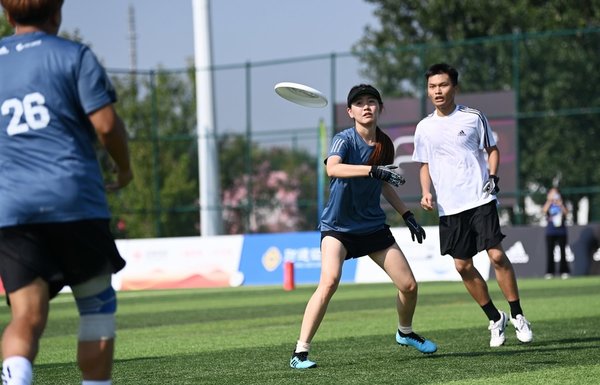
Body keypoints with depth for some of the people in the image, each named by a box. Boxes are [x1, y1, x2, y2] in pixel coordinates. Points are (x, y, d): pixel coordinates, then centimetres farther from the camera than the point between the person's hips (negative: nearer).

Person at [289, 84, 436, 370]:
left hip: (373, 225, 6)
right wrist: (372, 170, -49)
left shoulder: (385, 145, 3)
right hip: (338, 227, -6)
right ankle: (300, 352, -23)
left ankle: (405, 333, 38)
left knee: (409, 285, 5)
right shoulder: (345, 140, -15)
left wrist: (407, 216, 18)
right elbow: (332, 168, -38)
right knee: (329, 281, -29)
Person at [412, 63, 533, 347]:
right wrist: (426, 192, 2)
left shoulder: (473, 117, 1)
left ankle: (517, 316, 1)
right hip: (449, 207, 3)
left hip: (480, 199, -3)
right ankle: (495, 319, 16)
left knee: (496, 255, -13)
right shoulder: (424, 128, 9)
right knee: (463, 266, 1)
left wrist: (492, 176, -6)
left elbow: (492, 149, 10)